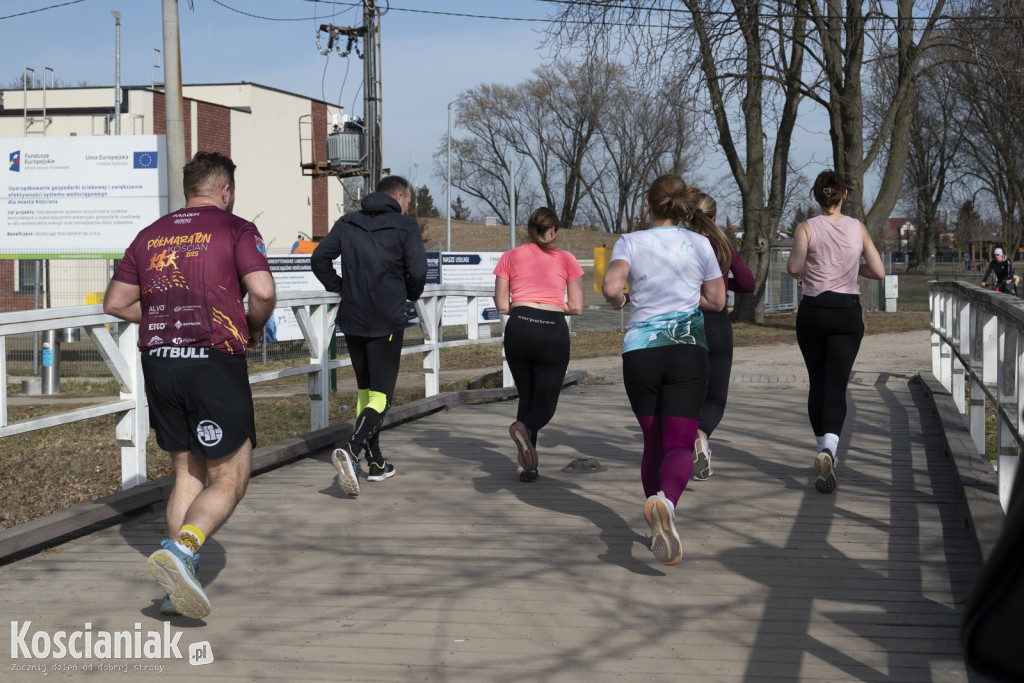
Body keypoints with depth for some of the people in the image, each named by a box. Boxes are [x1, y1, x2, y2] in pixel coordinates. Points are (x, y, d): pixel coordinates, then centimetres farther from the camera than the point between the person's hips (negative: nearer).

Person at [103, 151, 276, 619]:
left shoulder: (150, 235, 14)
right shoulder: (235, 229, -2)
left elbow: (114, 303, 14)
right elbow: (262, 291, -15)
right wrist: (252, 330, 3)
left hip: (158, 365, 6)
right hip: (215, 364, -6)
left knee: (187, 475, 15)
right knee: (230, 479, 1)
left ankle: (177, 587, 11)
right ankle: (179, 550, -22)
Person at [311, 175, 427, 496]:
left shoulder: (347, 223, 9)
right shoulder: (406, 227, -4)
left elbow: (319, 259, 3)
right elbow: (418, 271, -13)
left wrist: (338, 287, 15)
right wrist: (410, 294, 7)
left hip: (352, 320, 5)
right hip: (387, 323, -5)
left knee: (365, 391, 17)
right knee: (380, 396, -3)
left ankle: (376, 463, 21)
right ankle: (351, 450, -27)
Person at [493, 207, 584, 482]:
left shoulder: (510, 257, 13)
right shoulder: (566, 259, 12)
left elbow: (502, 306, 10)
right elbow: (576, 307, 9)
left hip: (519, 327, 2)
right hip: (554, 330, -2)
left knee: (526, 397, 17)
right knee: (546, 402, 6)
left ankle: (528, 467, 7)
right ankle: (524, 428, -29)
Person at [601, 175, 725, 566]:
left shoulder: (630, 243, 2)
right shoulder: (699, 244, 5)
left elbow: (611, 287, -15)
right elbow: (716, 300, 12)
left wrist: (619, 300, 7)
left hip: (640, 351, 1)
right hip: (688, 349, -1)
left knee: (653, 442, 17)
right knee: (678, 444, -8)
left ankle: (658, 526, 24)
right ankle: (665, 500, -39)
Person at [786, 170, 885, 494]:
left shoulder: (807, 228, -3)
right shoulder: (858, 228, 3)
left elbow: (794, 267, -18)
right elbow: (878, 271, 4)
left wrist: (802, 272, 6)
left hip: (813, 311, 0)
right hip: (848, 312, 0)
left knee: (818, 384, 15)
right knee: (836, 385, -5)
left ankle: (825, 450, 23)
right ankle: (829, 449, -28)